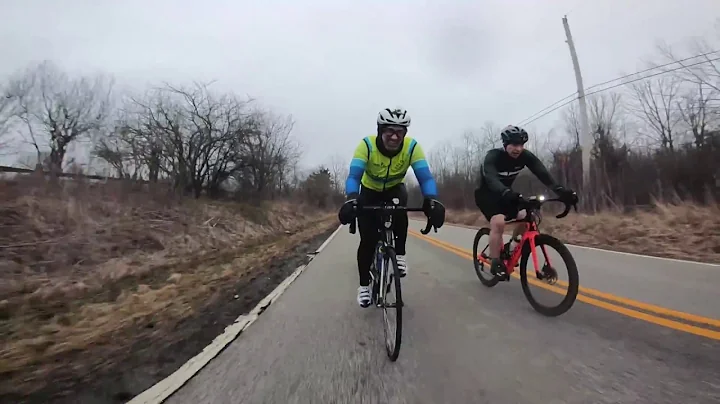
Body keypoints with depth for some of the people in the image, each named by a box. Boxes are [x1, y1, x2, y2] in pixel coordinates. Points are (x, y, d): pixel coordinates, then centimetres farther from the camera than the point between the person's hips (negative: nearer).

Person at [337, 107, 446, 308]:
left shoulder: (412, 146, -27)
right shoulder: (367, 145, -31)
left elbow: (425, 176, -35)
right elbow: (353, 176, -40)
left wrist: (432, 201, -55)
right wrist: (351, 200, -59)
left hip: (395, 188, 1)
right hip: (370, 191, 0)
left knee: (399, 211, -36)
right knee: (367, 240, -8)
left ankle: (400, 254, -11)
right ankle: (364, 284, 14)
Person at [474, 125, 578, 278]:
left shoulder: (525, 156, -12)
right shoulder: (493, 157, -27)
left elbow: (543, 173, -24)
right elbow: (491, 179, -44)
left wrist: (561, 190, -40)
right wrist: (507, 193, -62)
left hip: (506, 194, 6)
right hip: (486, 194, -5)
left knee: (525, 217, -14)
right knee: (498, 222, -28)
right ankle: (495, 263, -15)